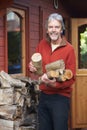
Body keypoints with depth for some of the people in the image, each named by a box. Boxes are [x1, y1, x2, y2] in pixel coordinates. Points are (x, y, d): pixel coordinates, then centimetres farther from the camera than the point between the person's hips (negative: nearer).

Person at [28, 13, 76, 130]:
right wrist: (32, 66, -8)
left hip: (60, 98, -5)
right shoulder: (42, 44, 3)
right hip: (44, 96, 5)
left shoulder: (69, 49, -11)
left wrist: (55, 84, -28)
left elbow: (71, 78, -12)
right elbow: (34, 64, 16)